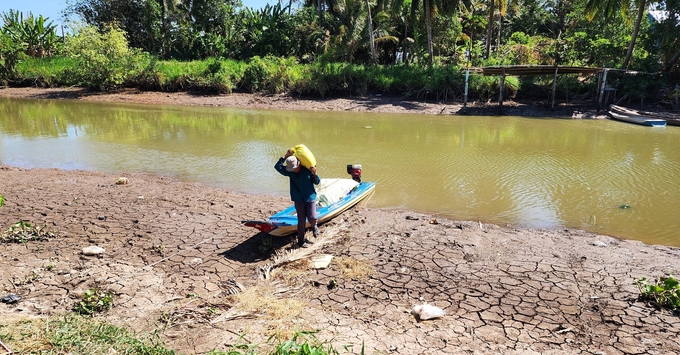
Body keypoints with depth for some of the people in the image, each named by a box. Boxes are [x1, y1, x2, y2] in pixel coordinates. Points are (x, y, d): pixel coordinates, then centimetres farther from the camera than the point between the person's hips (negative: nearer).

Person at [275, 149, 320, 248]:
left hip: (310, 198, -1)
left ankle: (314, 226, 25)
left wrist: (314, 174, -24)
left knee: (312, 218, -12)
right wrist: (286, 156, -14)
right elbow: (277, 166, -11)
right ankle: (301, 240, 15)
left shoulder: (307, 170, -12)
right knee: (301, 221, 1)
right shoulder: (290, 172, -5)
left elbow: (317, 182, -5)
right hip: (298, 200, 2)